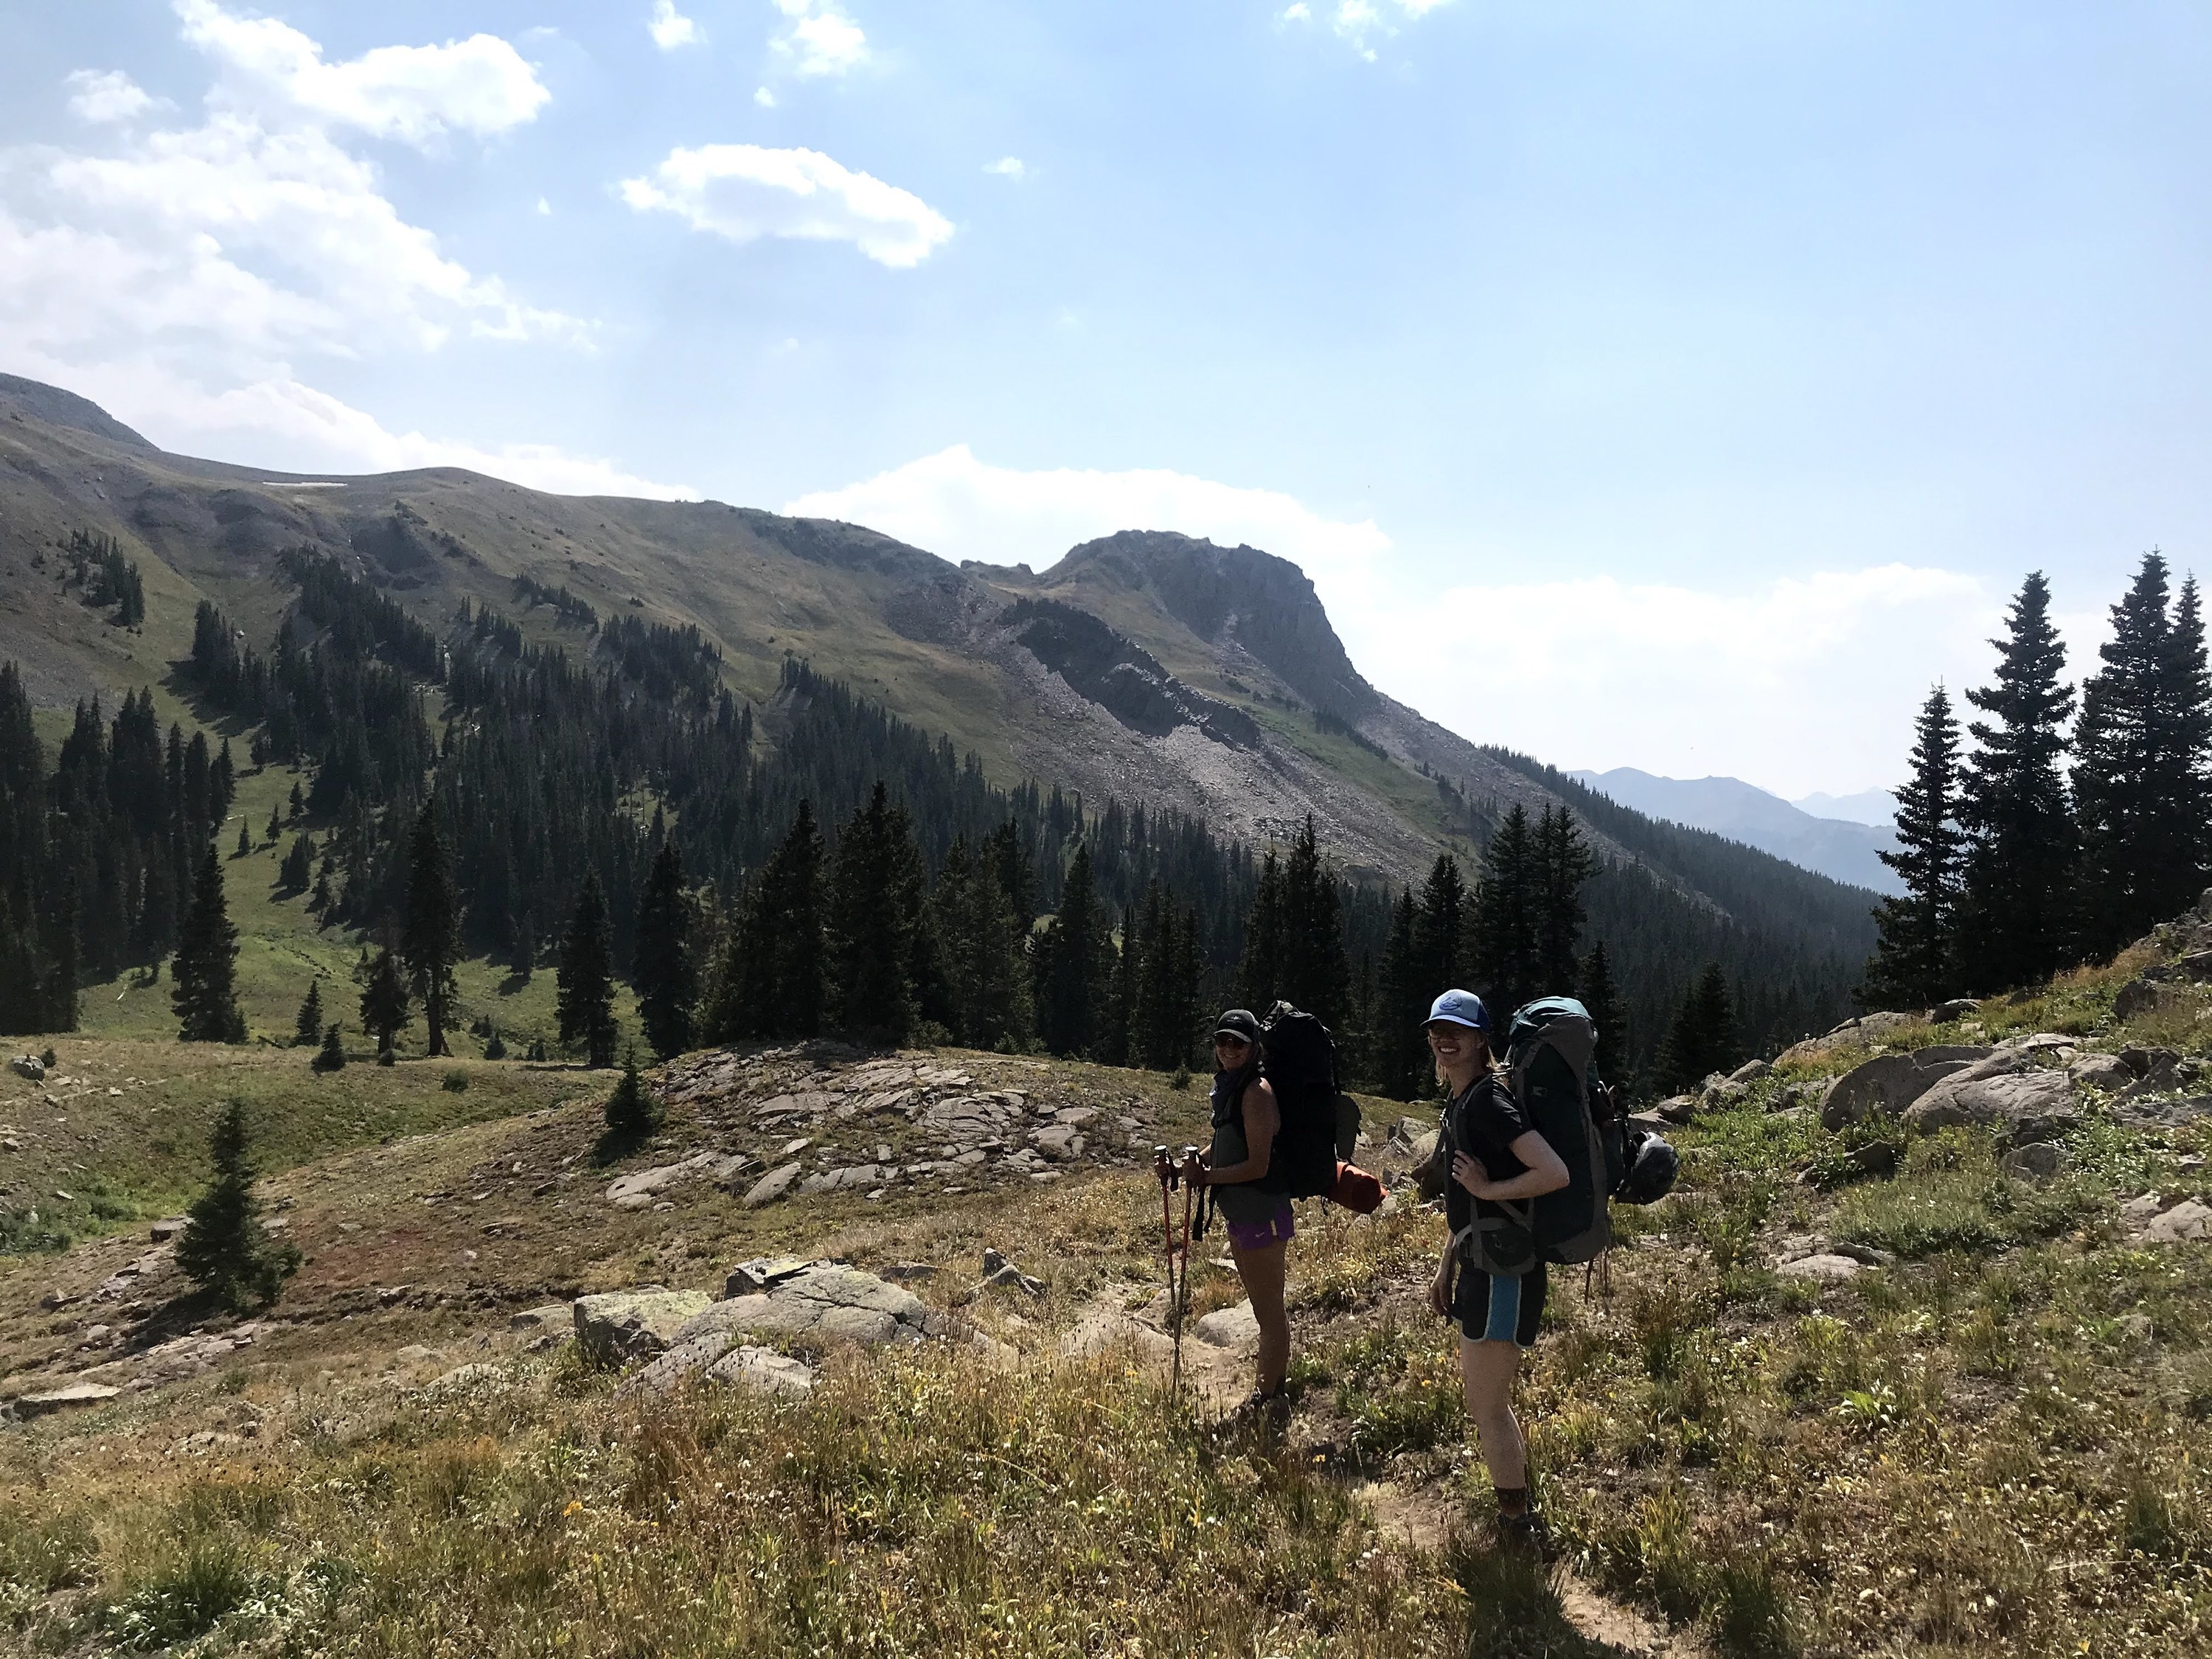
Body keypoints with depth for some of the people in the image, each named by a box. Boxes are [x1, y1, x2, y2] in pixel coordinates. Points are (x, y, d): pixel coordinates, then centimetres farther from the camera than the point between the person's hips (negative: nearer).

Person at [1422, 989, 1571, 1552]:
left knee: (1486, 1408, -2)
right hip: (1482, 1268, 10)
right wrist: (1446, 1268, 20)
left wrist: (1489, 1189, -20)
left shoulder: (1488, 1100, -18)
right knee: (1488, 1400, 19)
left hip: (1505, 1272, -10)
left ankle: (1518, 1534, 11)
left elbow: (1554, 1174, -30)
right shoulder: (1459, 1103, 12)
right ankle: (1523, 1521, 33)